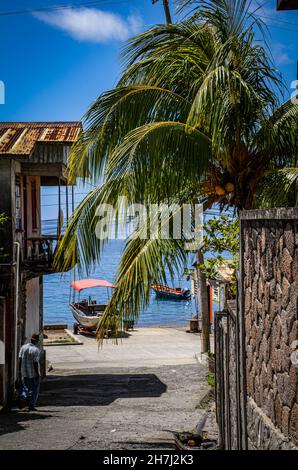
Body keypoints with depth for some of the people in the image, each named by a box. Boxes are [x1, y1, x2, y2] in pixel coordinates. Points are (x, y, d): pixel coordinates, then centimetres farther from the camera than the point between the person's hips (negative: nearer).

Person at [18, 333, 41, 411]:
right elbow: (35, 363, -19)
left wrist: (19, 372, 7)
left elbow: (20, 360, 0)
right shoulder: (35, 350, -16)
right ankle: (31, 406, 7)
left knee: (26, 387, 19)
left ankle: (23, 396, -10)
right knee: (35, 390, 10)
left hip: (24, 373, 4)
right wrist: (38, 375, -13)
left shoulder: (23, 347, 0)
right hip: (33, 373, -4)